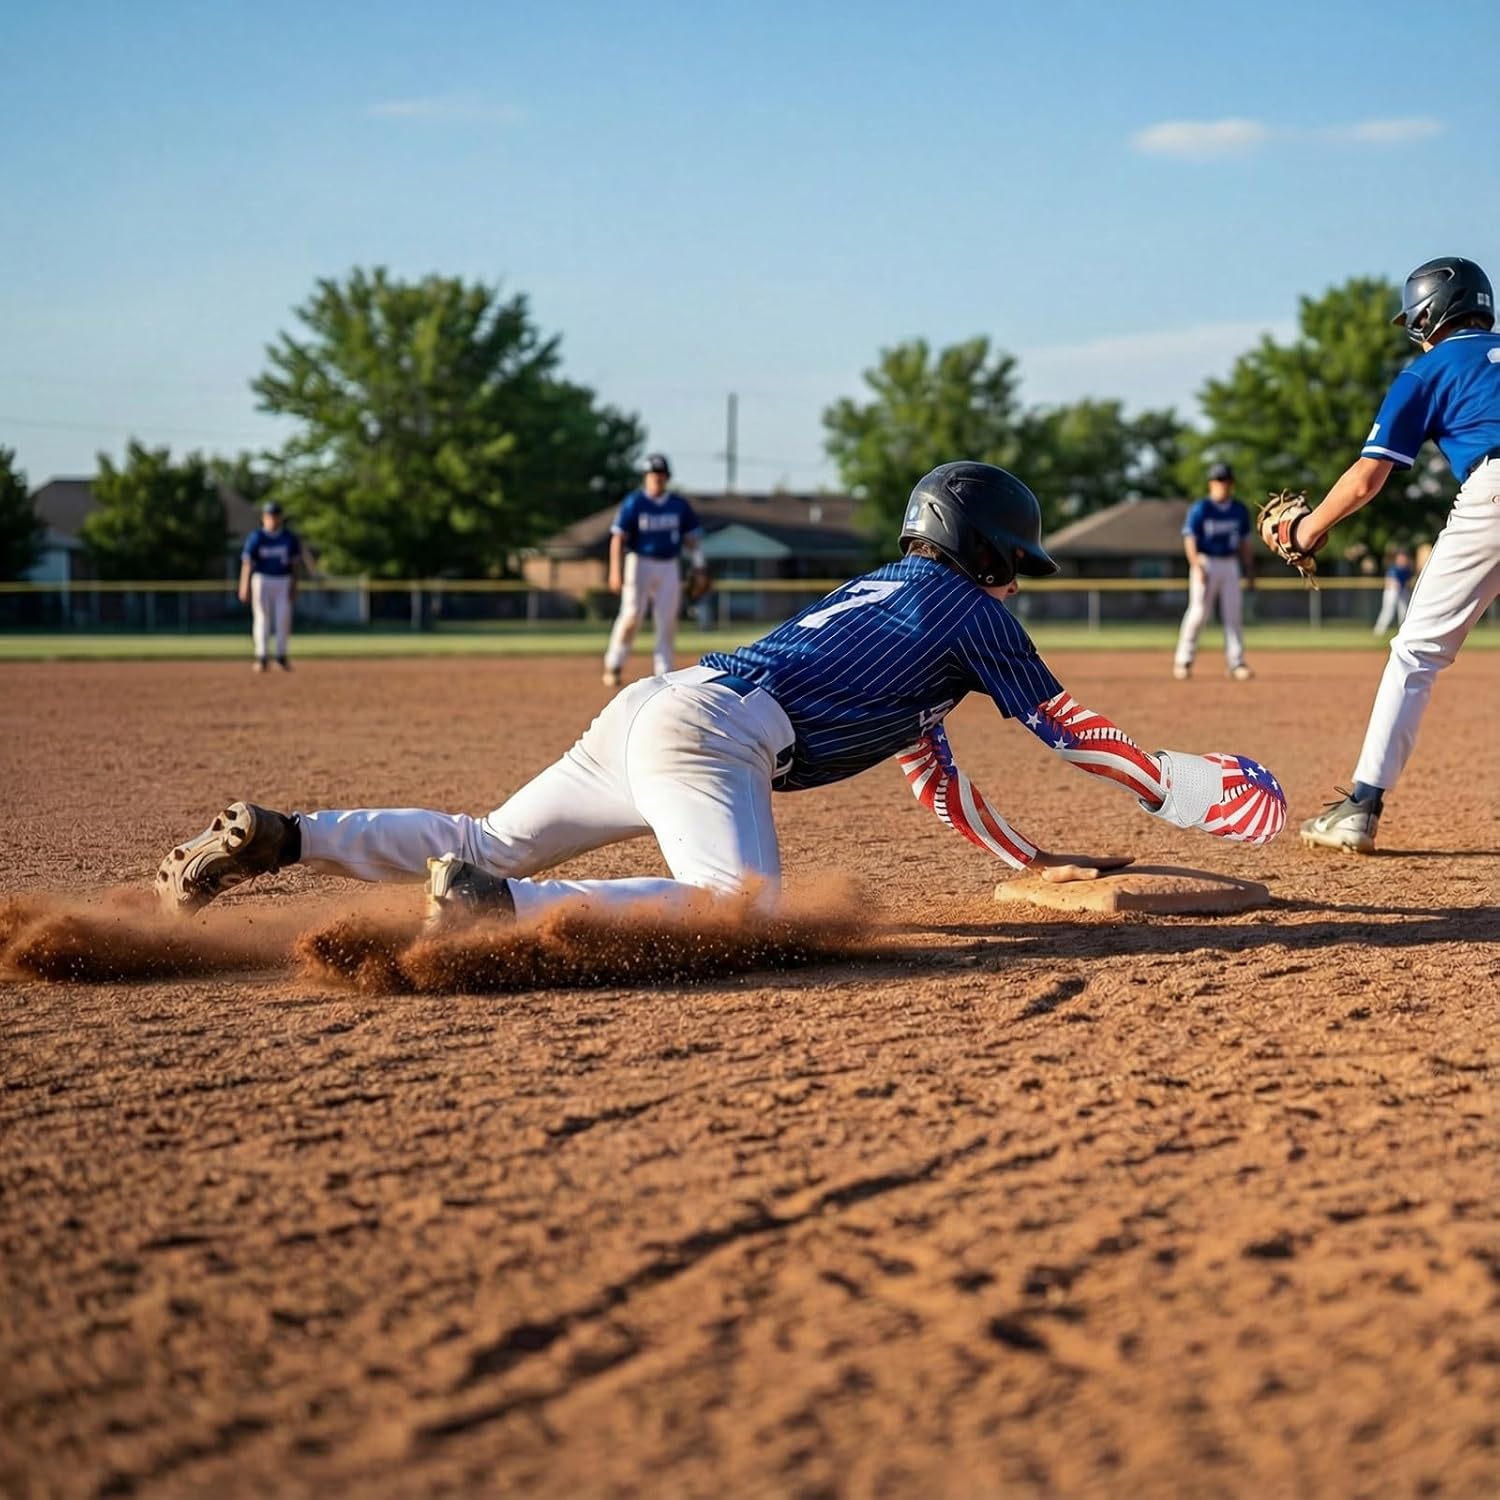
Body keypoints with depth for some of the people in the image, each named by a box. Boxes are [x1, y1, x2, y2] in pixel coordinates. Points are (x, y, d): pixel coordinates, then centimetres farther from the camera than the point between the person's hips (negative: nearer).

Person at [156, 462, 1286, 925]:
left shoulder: (882, 591, 34)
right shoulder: (970, 609, 10)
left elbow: (928, 764, 40)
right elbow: (1065, 726, 16)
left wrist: (1033, 860, 44)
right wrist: (1170, 788, 31)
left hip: (652, 709, 9)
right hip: (713, 737, -9)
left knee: (492, 846, 11)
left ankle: (285, 838, -2)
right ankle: (500, 906, -37)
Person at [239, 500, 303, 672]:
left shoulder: (290, 537, 3)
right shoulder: (256, 538, -4)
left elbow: (294, 563, 7)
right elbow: (247, 563, -7)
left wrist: (294, 586, 0)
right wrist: (244, 587, -14)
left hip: (283, 581, 2)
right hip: (262, 580, -2)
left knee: (283, 618, -2)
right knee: (262, 618, -3)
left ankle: (281, 656, 10)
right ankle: (261, 657, 0)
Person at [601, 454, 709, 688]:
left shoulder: (679, 505, 7)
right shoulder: (633, 503, -4)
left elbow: (692, 537, 11)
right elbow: (618, 538, -8)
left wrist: (700, 566, -1)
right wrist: (616, 572, -17)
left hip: (669, 567, 4)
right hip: (639, 563, -4)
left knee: (667, 620, 1)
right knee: (632, 614, -13)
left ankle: (664, 674, 7)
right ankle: (613, 665, 1)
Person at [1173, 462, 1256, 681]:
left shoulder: (1239, 510, 10)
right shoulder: (1200, 509, -6)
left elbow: (1244, 542, 16)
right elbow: (1190, 539, -10)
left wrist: (1250, 571, 11)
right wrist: (1197, 567, -22)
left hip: (1230, 565, 5)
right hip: (1206, 563, -5)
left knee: (1234, 614, 0)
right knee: (1199, 612, -9)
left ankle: (1237, 663, 0)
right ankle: (1183, 660, 2)